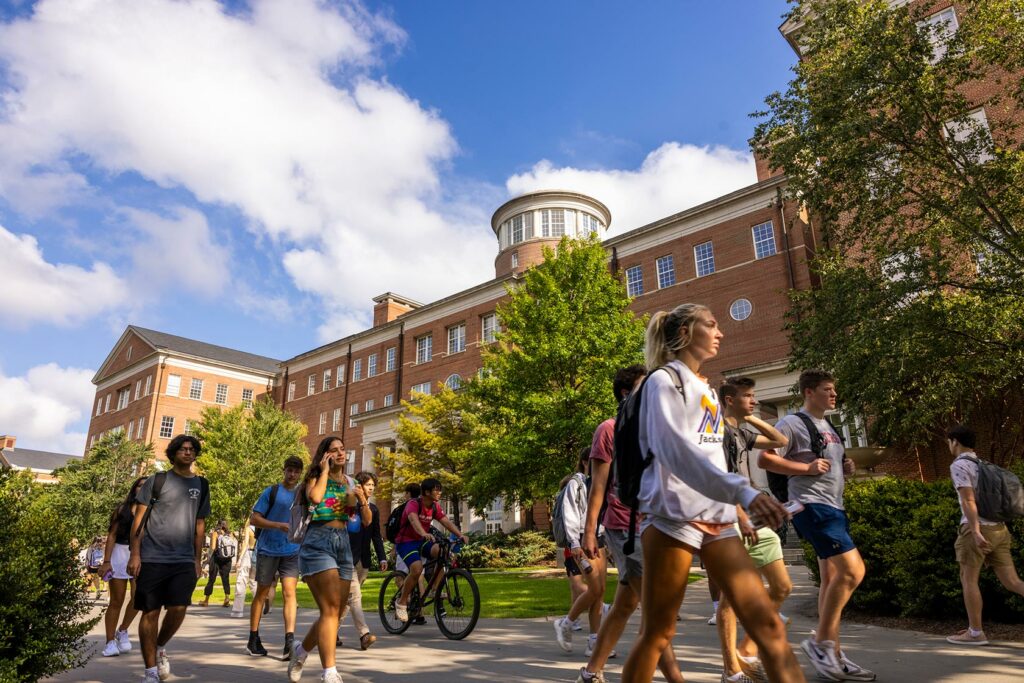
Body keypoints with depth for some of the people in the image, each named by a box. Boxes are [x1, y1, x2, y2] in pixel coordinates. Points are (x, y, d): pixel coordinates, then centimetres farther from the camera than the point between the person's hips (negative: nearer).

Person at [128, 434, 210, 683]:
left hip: (184, 560, 2)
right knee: (150, 612, 2)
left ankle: (161, 649, 21)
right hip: (152, 558, -2)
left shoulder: (201, 485, 11)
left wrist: (198, 560, 11)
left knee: (178, 608, -8)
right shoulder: (157, 480, 2)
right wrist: (135, 554, -7)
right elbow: (139, 518, 0)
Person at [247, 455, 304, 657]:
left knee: (289, 591, -9)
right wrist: (279, 525, -17)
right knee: (261, 593, 8)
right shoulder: (271, 492, -1)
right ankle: (253, 639, 21)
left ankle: (290, 640, -12)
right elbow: (254, 519, -5)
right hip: (268, 549, -2)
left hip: (292, 551, 2)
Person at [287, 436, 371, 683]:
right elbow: (315, 497, -24)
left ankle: (301, 650, 35)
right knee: (330, 609, -16)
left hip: (344, 545, 6)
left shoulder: (351, 483, 14)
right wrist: (324, 471, -10)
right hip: (318, 543, -6)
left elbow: (366, 521, 12)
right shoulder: (315, 477, 1)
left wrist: (362, 500, -7)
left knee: (334, 612, 10)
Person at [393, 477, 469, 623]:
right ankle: (401, 602, -9)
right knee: (417, 569, -29)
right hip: (405, 542, -6)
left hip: (421, 541, 6)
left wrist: (461, 535, -25)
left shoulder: (435, 507, 2)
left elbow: (447, 522, -8)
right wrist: (424, 534, -60)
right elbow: (414, 520, -40)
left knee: (443, 552, -22)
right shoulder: (413, 504, -20)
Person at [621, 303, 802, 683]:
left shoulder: (706, 389, 21)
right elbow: (674, 447, -21)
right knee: (656, 635, 1)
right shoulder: (664, 380, -4)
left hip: (716, 519, 8)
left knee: (768, 624, -1)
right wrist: (742, 492, -30)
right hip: (673, 515, -7)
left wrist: (737, 508, 19)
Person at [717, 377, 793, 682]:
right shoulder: (719, 430, -8)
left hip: (755, 519, 9)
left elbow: (781, 441, 28)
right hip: (732, 520, -9)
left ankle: (747, 651, 20)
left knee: (782, 587, 11)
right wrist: (741, 517, -21)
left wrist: (753, 418, 18)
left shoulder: (742, 432, 19)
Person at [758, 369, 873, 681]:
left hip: (834, 508, 9)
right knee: (853, 570, -16)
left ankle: (833, 654, 17)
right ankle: (819, 641, -4)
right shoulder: (792, 423, -9)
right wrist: (807, 468, -21)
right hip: (812, 507, -9)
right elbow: (764, 459, -16)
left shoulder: (829, 427, 19)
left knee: (832, 578, 10)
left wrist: (846, 467, 8)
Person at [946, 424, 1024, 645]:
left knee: (968, 580, 3)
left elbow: (968, 500, -16)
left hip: (978, 528, -8)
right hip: (999, 528, 8)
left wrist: (976, 531, -21)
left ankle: (975, 633, 6)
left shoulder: (959, 465, -6)